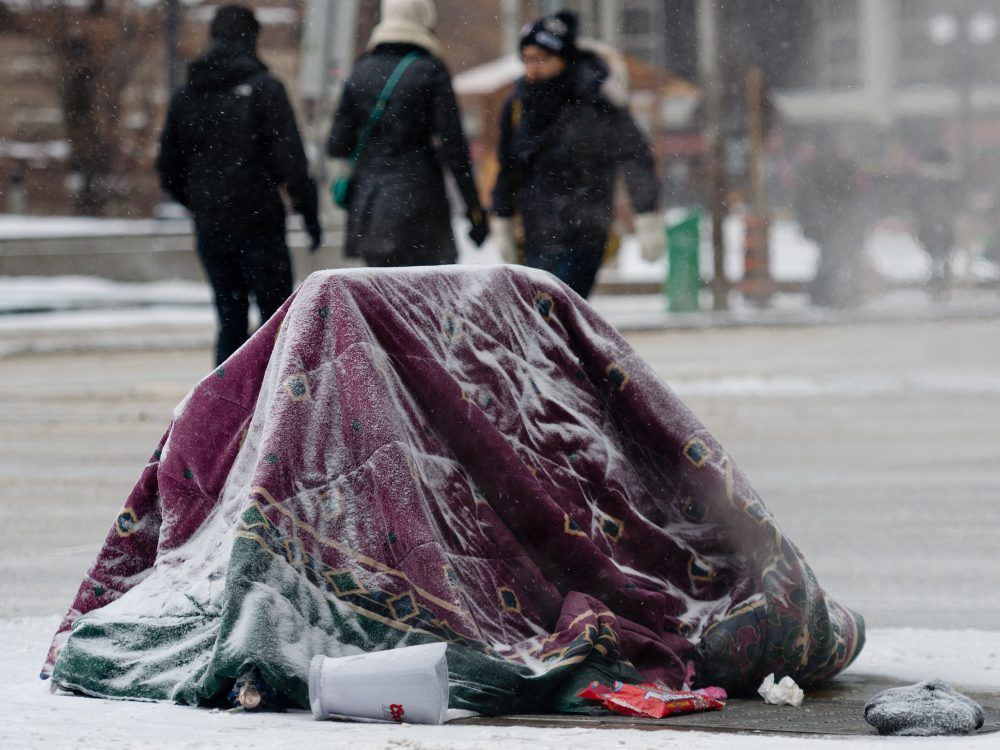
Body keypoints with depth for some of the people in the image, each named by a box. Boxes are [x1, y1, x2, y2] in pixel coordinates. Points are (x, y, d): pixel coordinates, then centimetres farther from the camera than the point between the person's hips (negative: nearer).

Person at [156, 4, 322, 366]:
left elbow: (168, 171, 13)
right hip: (258, 225, -5)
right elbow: (291, 159, -13)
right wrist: (309, 212, -8)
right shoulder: (264, 88, -7)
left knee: (231, 323, 11)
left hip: (210, 230, 5)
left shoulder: (186, 95, 9)